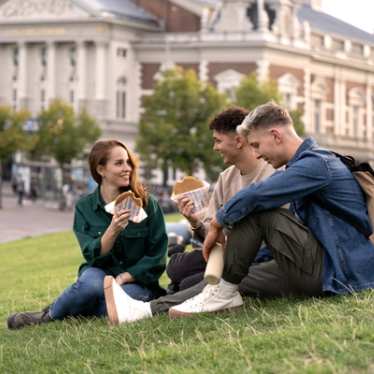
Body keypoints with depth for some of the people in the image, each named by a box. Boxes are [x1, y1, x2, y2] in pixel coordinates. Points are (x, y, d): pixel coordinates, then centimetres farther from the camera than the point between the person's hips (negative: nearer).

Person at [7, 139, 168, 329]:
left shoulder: (147, 203, -3)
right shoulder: (85, 207, 0)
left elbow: (157, 257, -5)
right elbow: (93, 256, -10)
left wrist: (124, 277, -17)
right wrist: (113, 230, -28)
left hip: (136, 280, -1)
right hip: (100, 274, 1)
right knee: (91, 281, -37)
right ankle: (48, 315, -12)